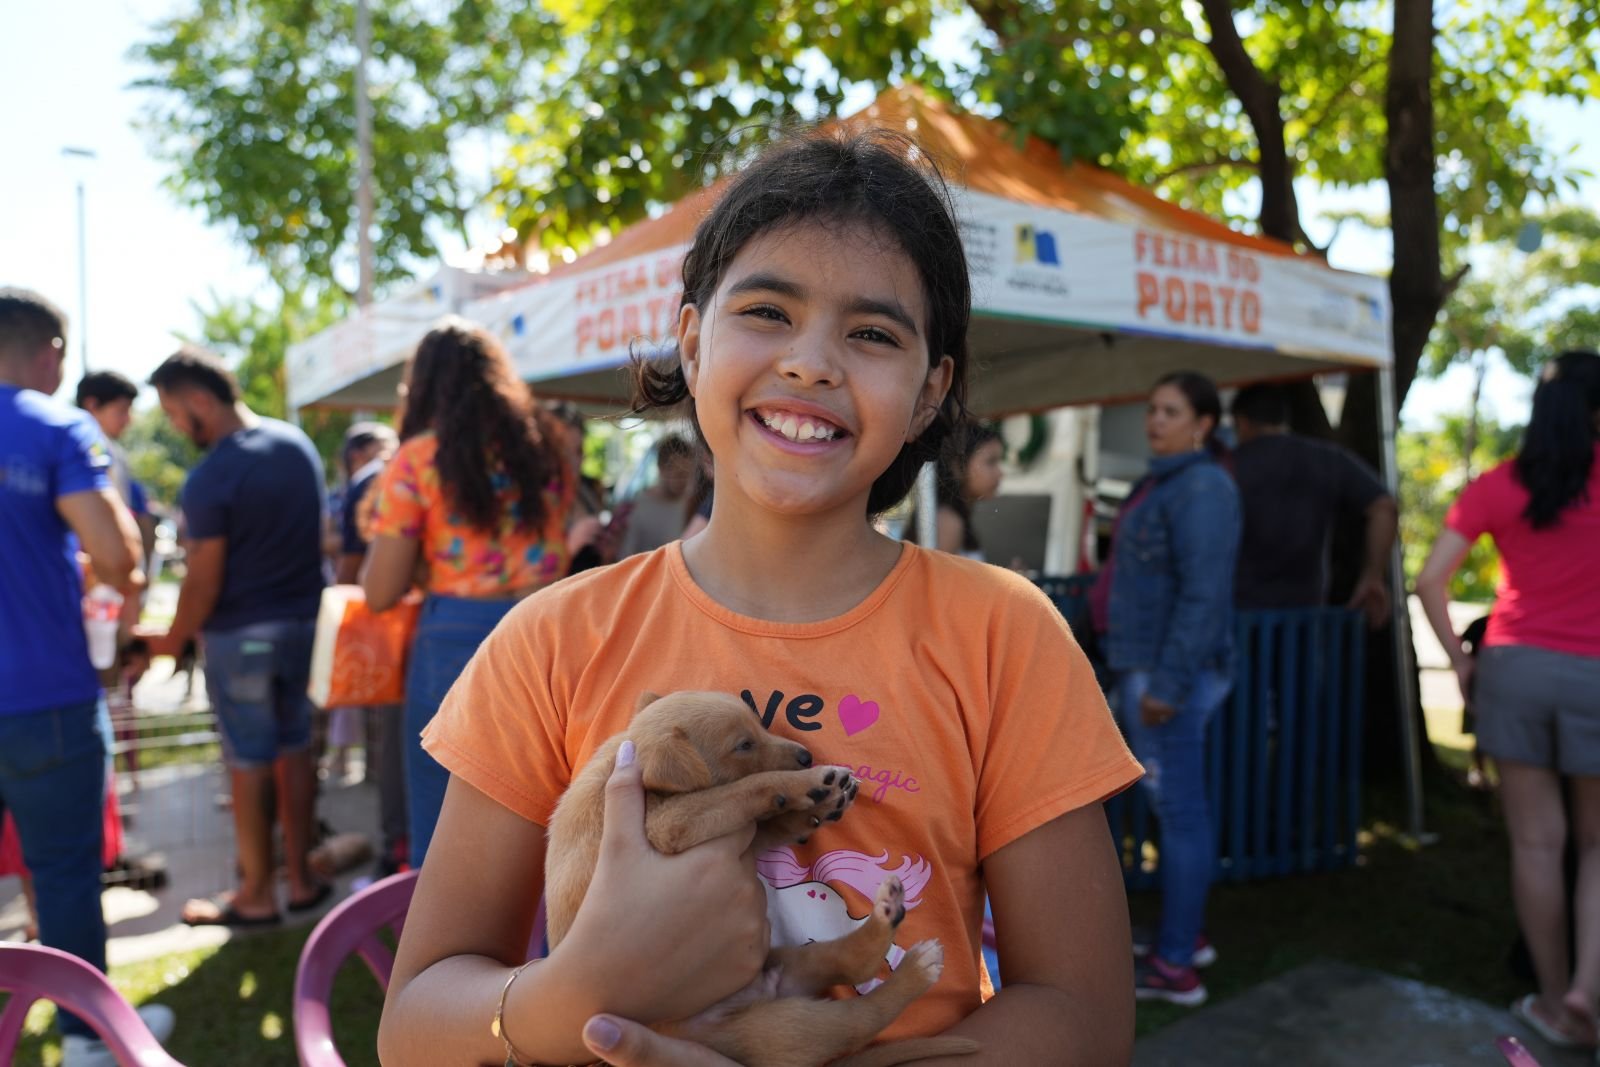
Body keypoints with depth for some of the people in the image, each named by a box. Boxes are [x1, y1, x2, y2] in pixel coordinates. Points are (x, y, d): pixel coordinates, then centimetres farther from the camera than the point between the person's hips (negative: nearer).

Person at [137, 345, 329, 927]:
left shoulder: (210, 477, -19)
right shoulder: (298, 442, 2)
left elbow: (204, 580, -15)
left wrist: (172, 639, 0)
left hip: (241, 634, -6)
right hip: (303, 619, 7)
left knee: (250, 763, 5)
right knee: (295, 748, 14)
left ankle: (257, 894, 17)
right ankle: (301, 877, 23)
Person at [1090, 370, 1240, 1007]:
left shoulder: (1201, 487, -14)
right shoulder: (1163, 482, 15)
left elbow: (1203, 594, -22)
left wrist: (1168, 683, -23)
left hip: (1170, 673, -10)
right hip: (1147, 667, 10)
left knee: (1178, 808, -3)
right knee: (1178, 803, 17)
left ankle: (1175, 967, 6)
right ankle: (1186, 933, 31)